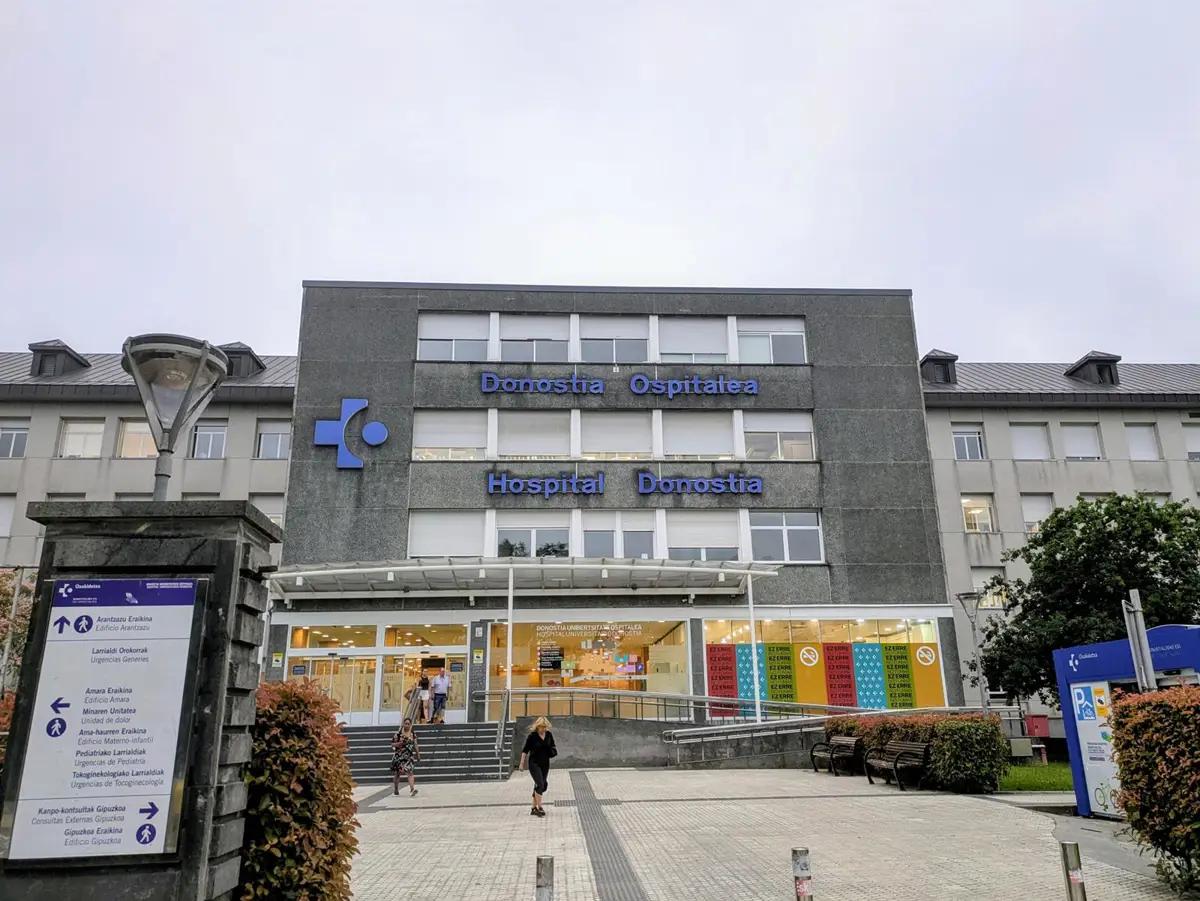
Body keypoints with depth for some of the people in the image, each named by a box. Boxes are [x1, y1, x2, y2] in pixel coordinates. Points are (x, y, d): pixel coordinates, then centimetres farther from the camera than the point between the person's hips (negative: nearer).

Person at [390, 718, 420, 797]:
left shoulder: (413, 734, 4)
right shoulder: (398, 734, -6)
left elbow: (415, 745, 12)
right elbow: (393, 744, -2)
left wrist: (418, 754, 12)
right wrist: (400, 743, -19)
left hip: (409, 755, 1)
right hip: (399, 755, -1)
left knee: (409, 772, -15)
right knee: (397, 773, 11)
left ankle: (412, 790, -24)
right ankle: (396, 789, 34)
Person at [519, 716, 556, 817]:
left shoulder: (549, 735, 2)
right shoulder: (532, 736, -11)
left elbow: (552, 746, 16)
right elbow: (525, 750, -5)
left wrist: (553, 751, -6)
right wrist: (522, 763, -6)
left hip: (545, 764, 5)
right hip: (534, 763, -5)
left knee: (541, 785, 9)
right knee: (540, 784, -16)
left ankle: (534, 808, 19)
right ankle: (539, 808, -13)